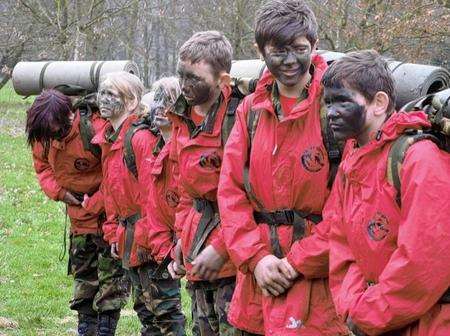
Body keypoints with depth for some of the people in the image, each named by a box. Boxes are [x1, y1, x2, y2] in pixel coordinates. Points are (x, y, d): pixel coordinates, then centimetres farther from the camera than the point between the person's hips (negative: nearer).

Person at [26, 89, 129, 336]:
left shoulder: (99, 130, -28)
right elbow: (42, 167, 10)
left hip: (109, 215, -6)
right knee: (83, 277, 14)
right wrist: (59, 192, -8)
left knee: (111, 277, -4)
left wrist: (94, 204, -18)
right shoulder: (42, 138, -8)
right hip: (79, 219, 6)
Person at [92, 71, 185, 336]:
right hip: (130, 236, 10)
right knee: (144, 305, 18)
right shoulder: (108, 139, 12)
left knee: (163, 306, -5)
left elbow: (151, 193, -21)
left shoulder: (140, 138, -17)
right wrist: (114, 233, 15)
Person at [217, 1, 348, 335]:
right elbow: (231, 191, 6)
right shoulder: (251, 110, 10)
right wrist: (255, 257, -7)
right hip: (260, 272, 5)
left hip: (318, 275, -5)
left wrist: (297, 262, -13)